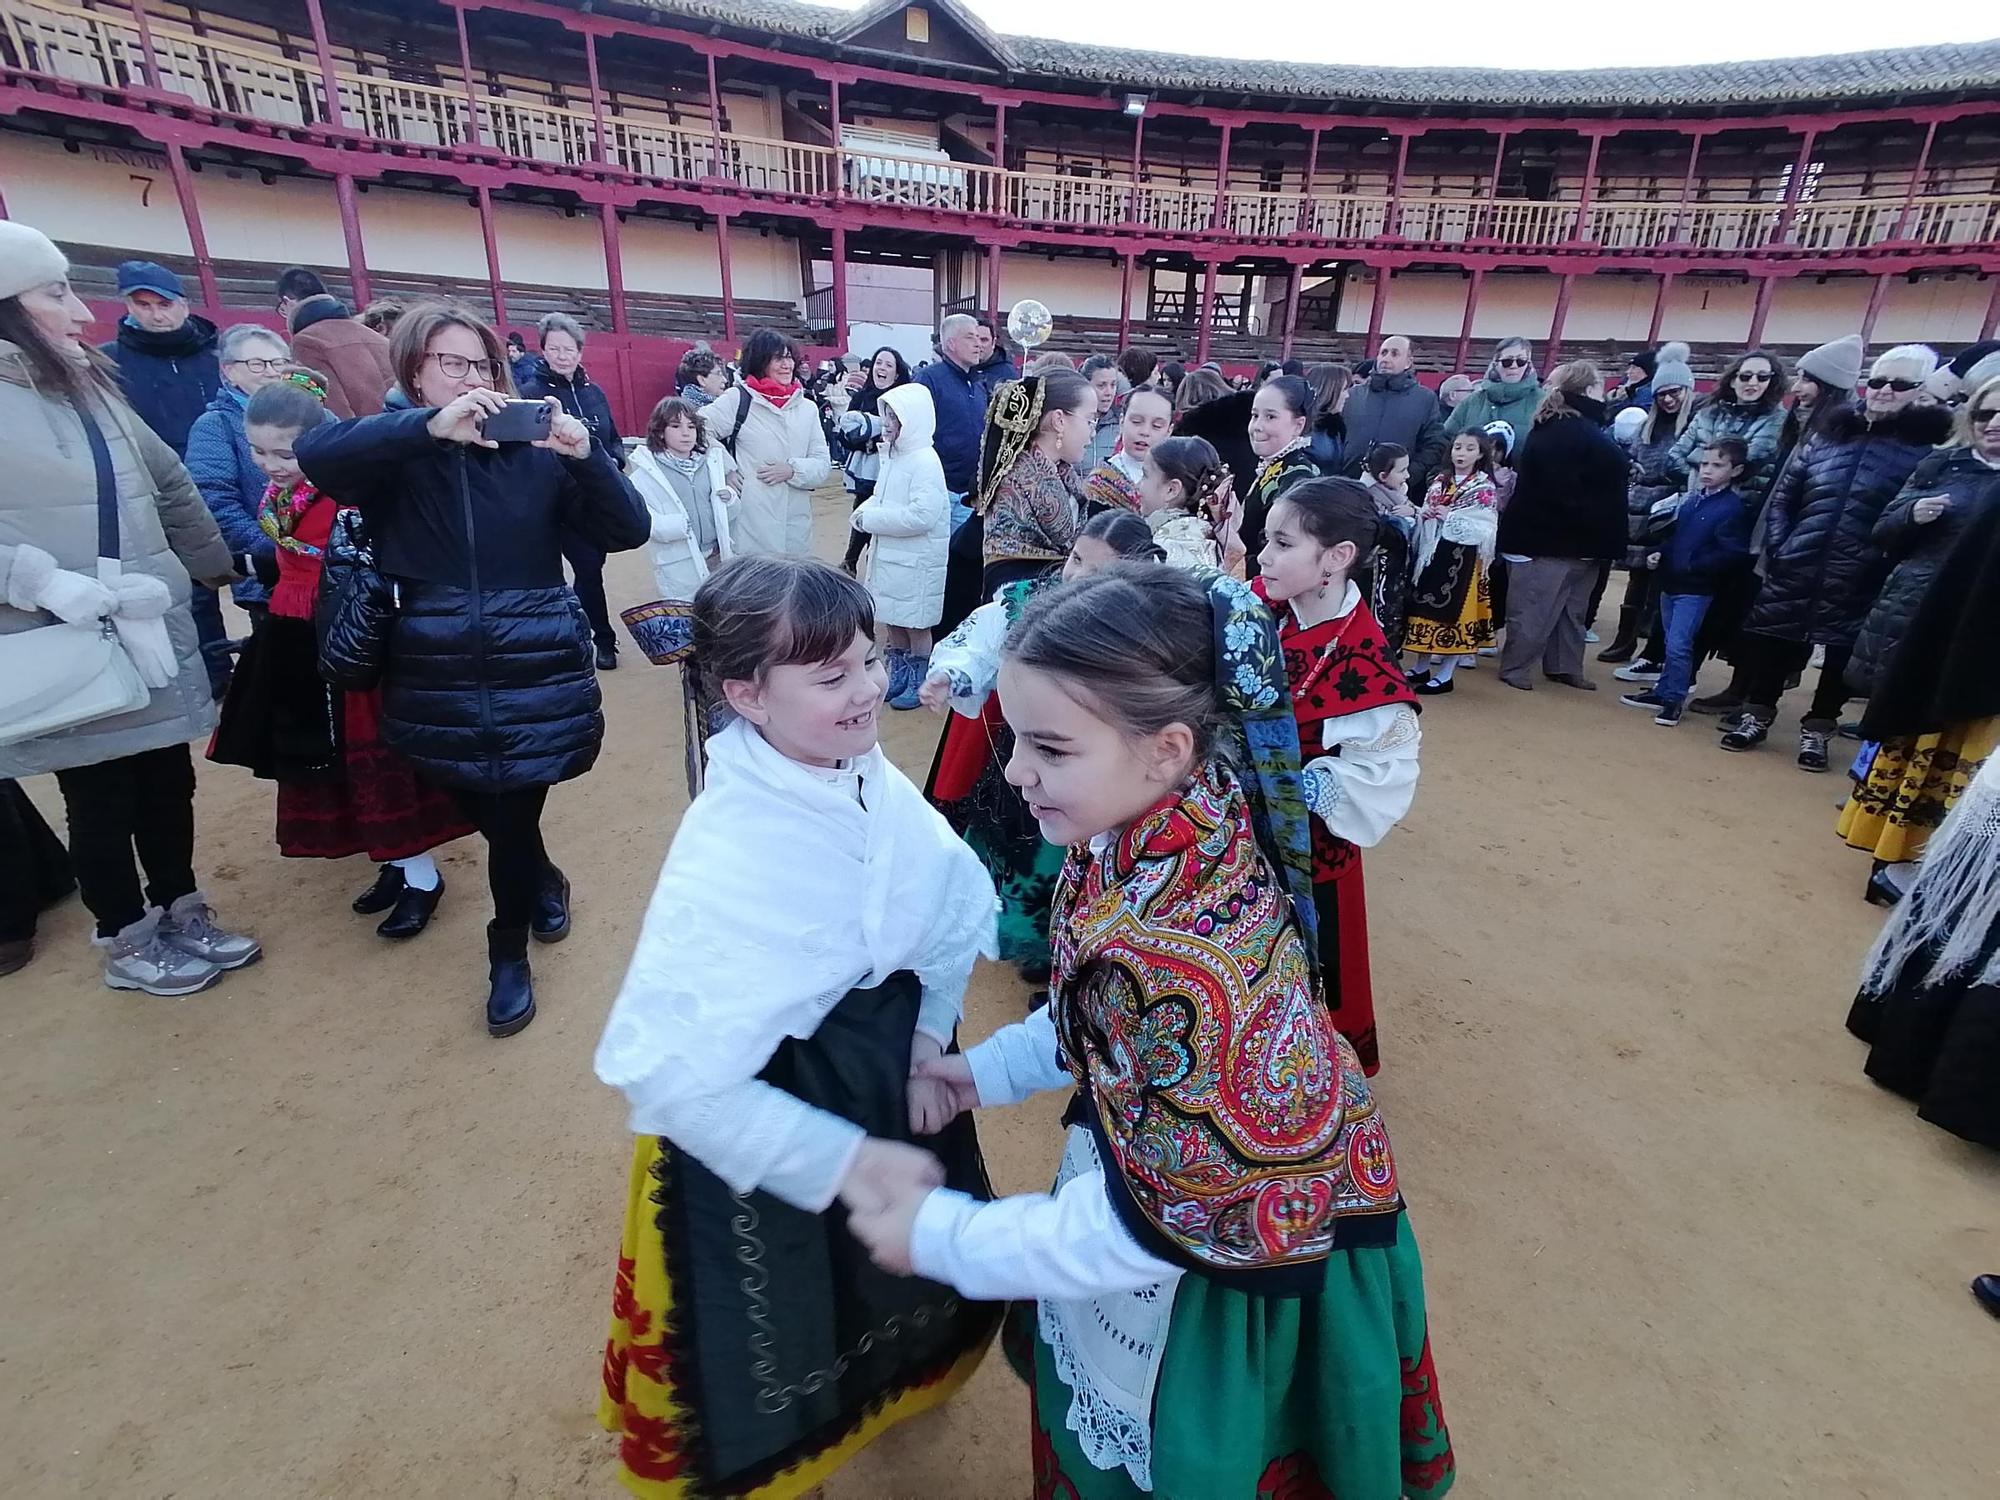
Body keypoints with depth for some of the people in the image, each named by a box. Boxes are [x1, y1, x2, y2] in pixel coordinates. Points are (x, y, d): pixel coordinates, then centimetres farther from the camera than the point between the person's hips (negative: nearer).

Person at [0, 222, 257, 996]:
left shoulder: (90, 385, 12)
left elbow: (169, 484, 20)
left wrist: (219, 562, 22)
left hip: (154, 631, 6)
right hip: (67, 647, -6)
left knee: (169, 780, 13)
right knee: (100, 796, 6)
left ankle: (182, 915, 29)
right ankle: (126, 941, 23)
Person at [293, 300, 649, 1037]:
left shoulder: (531, 449, 1)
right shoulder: (394, 452, 2)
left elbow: (628, 531, -6)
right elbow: (315, 452, -20)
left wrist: (585, 454, -21)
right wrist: (430, 425, -30)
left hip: (536, 672, -2)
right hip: (441, 680, 2)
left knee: (513, 814, 2)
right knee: (484, 811, 18)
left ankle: (509, 951, 27)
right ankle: (545, 885, 49)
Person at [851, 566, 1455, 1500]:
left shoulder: (1186, 952, -40)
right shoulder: (1145, 834, -15)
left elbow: (1155, 1224, -28)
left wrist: (941, 1236, -18)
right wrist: (994, 1068, 4)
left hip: (1234, 1289, -6)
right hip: (1144, 1158, 7)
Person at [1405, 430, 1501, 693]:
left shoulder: (1485, 487, -4)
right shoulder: (1439, 481, 11)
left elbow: (1484, 528, -11)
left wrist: (1450, 516, -15)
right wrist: (1425, 514, -7)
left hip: (1461, 557, -5)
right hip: (1431, 552, 5)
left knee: (1452, 610, -1)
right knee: (1425, 607, 8)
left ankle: (1445, 675, 5)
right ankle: (1423, 666, 20)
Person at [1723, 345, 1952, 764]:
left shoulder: (1930, 445, -2)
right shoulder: (1831, 433, 10)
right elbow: (1784, 495, 13)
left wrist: (1885, 556, -14)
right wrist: (1777, 545, 3)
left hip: (1863, 581, -3)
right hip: (1797, 570, 3)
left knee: (1842, 653, 8)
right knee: (1772, 643, 7)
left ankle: (1817, 730, 22)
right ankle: (1756, 717, 22)